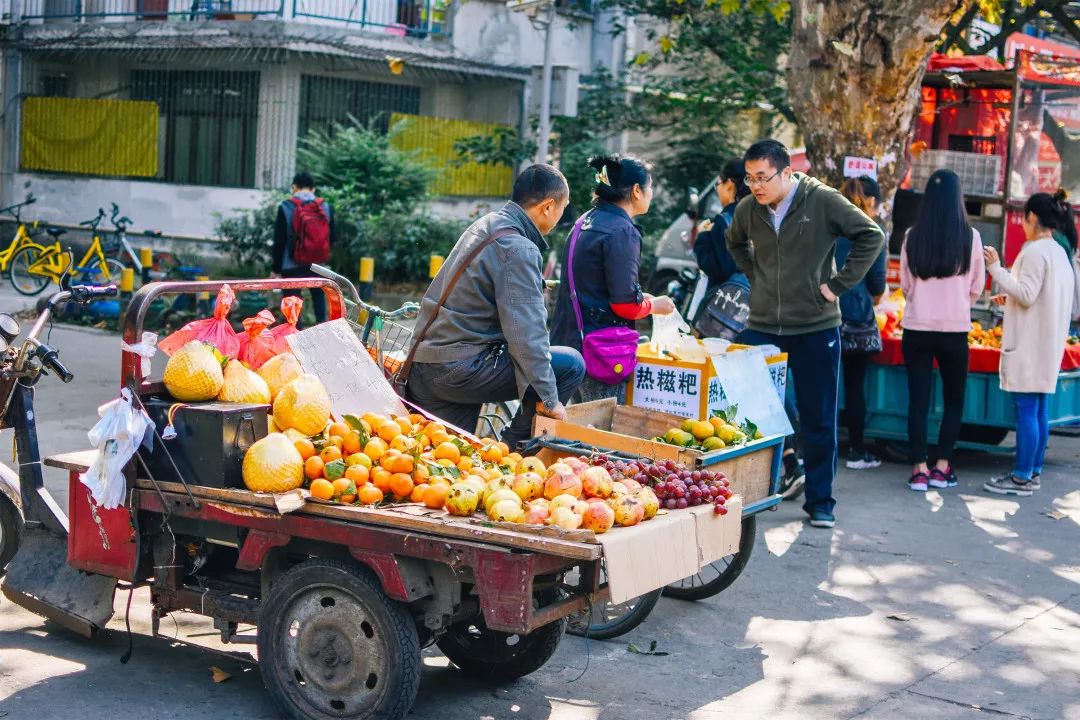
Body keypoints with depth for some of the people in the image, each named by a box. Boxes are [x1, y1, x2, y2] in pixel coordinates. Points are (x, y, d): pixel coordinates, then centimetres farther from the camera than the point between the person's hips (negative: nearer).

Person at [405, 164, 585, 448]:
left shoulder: (486, 225, 16)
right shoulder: (518, 248, -14)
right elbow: (525, 332, -19)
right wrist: (548, 399, -15)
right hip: (460, 368, -10)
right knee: (571, 364, -4)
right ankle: (513, 449, 2)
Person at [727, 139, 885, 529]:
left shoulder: (823, 201, -10)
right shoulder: (748, 209, 2)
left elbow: (872, 236, -5)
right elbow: (735, 243, 24)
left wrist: (839, 283, -9)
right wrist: (754, 276, 10)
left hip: (816, 327, -3)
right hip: (762, 326, 3)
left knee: (818, 421, 4)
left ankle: (820, 502, 15)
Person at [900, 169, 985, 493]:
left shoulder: (913, 236, -5)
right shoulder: (970, 236, -8)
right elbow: (976, 287, 4)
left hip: (916, 328, 1)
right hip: (954, 330, -1)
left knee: (918, 399, 7)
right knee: (954, 400, 13)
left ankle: (919, 469, 5)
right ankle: (942, 467, 12)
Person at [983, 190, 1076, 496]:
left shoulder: (1036, 251, -14)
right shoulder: (1061, 251, 14)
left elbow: (1026, 295, -19)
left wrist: (996, 268, -18)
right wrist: (1009, 297, 24)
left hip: (1030, 343, -9)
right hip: (1049, 342, 9)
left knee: (1026, 408, -7)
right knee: (1039, 408, 11)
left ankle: (1022, 478, -4)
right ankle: (1034, 473, 16)